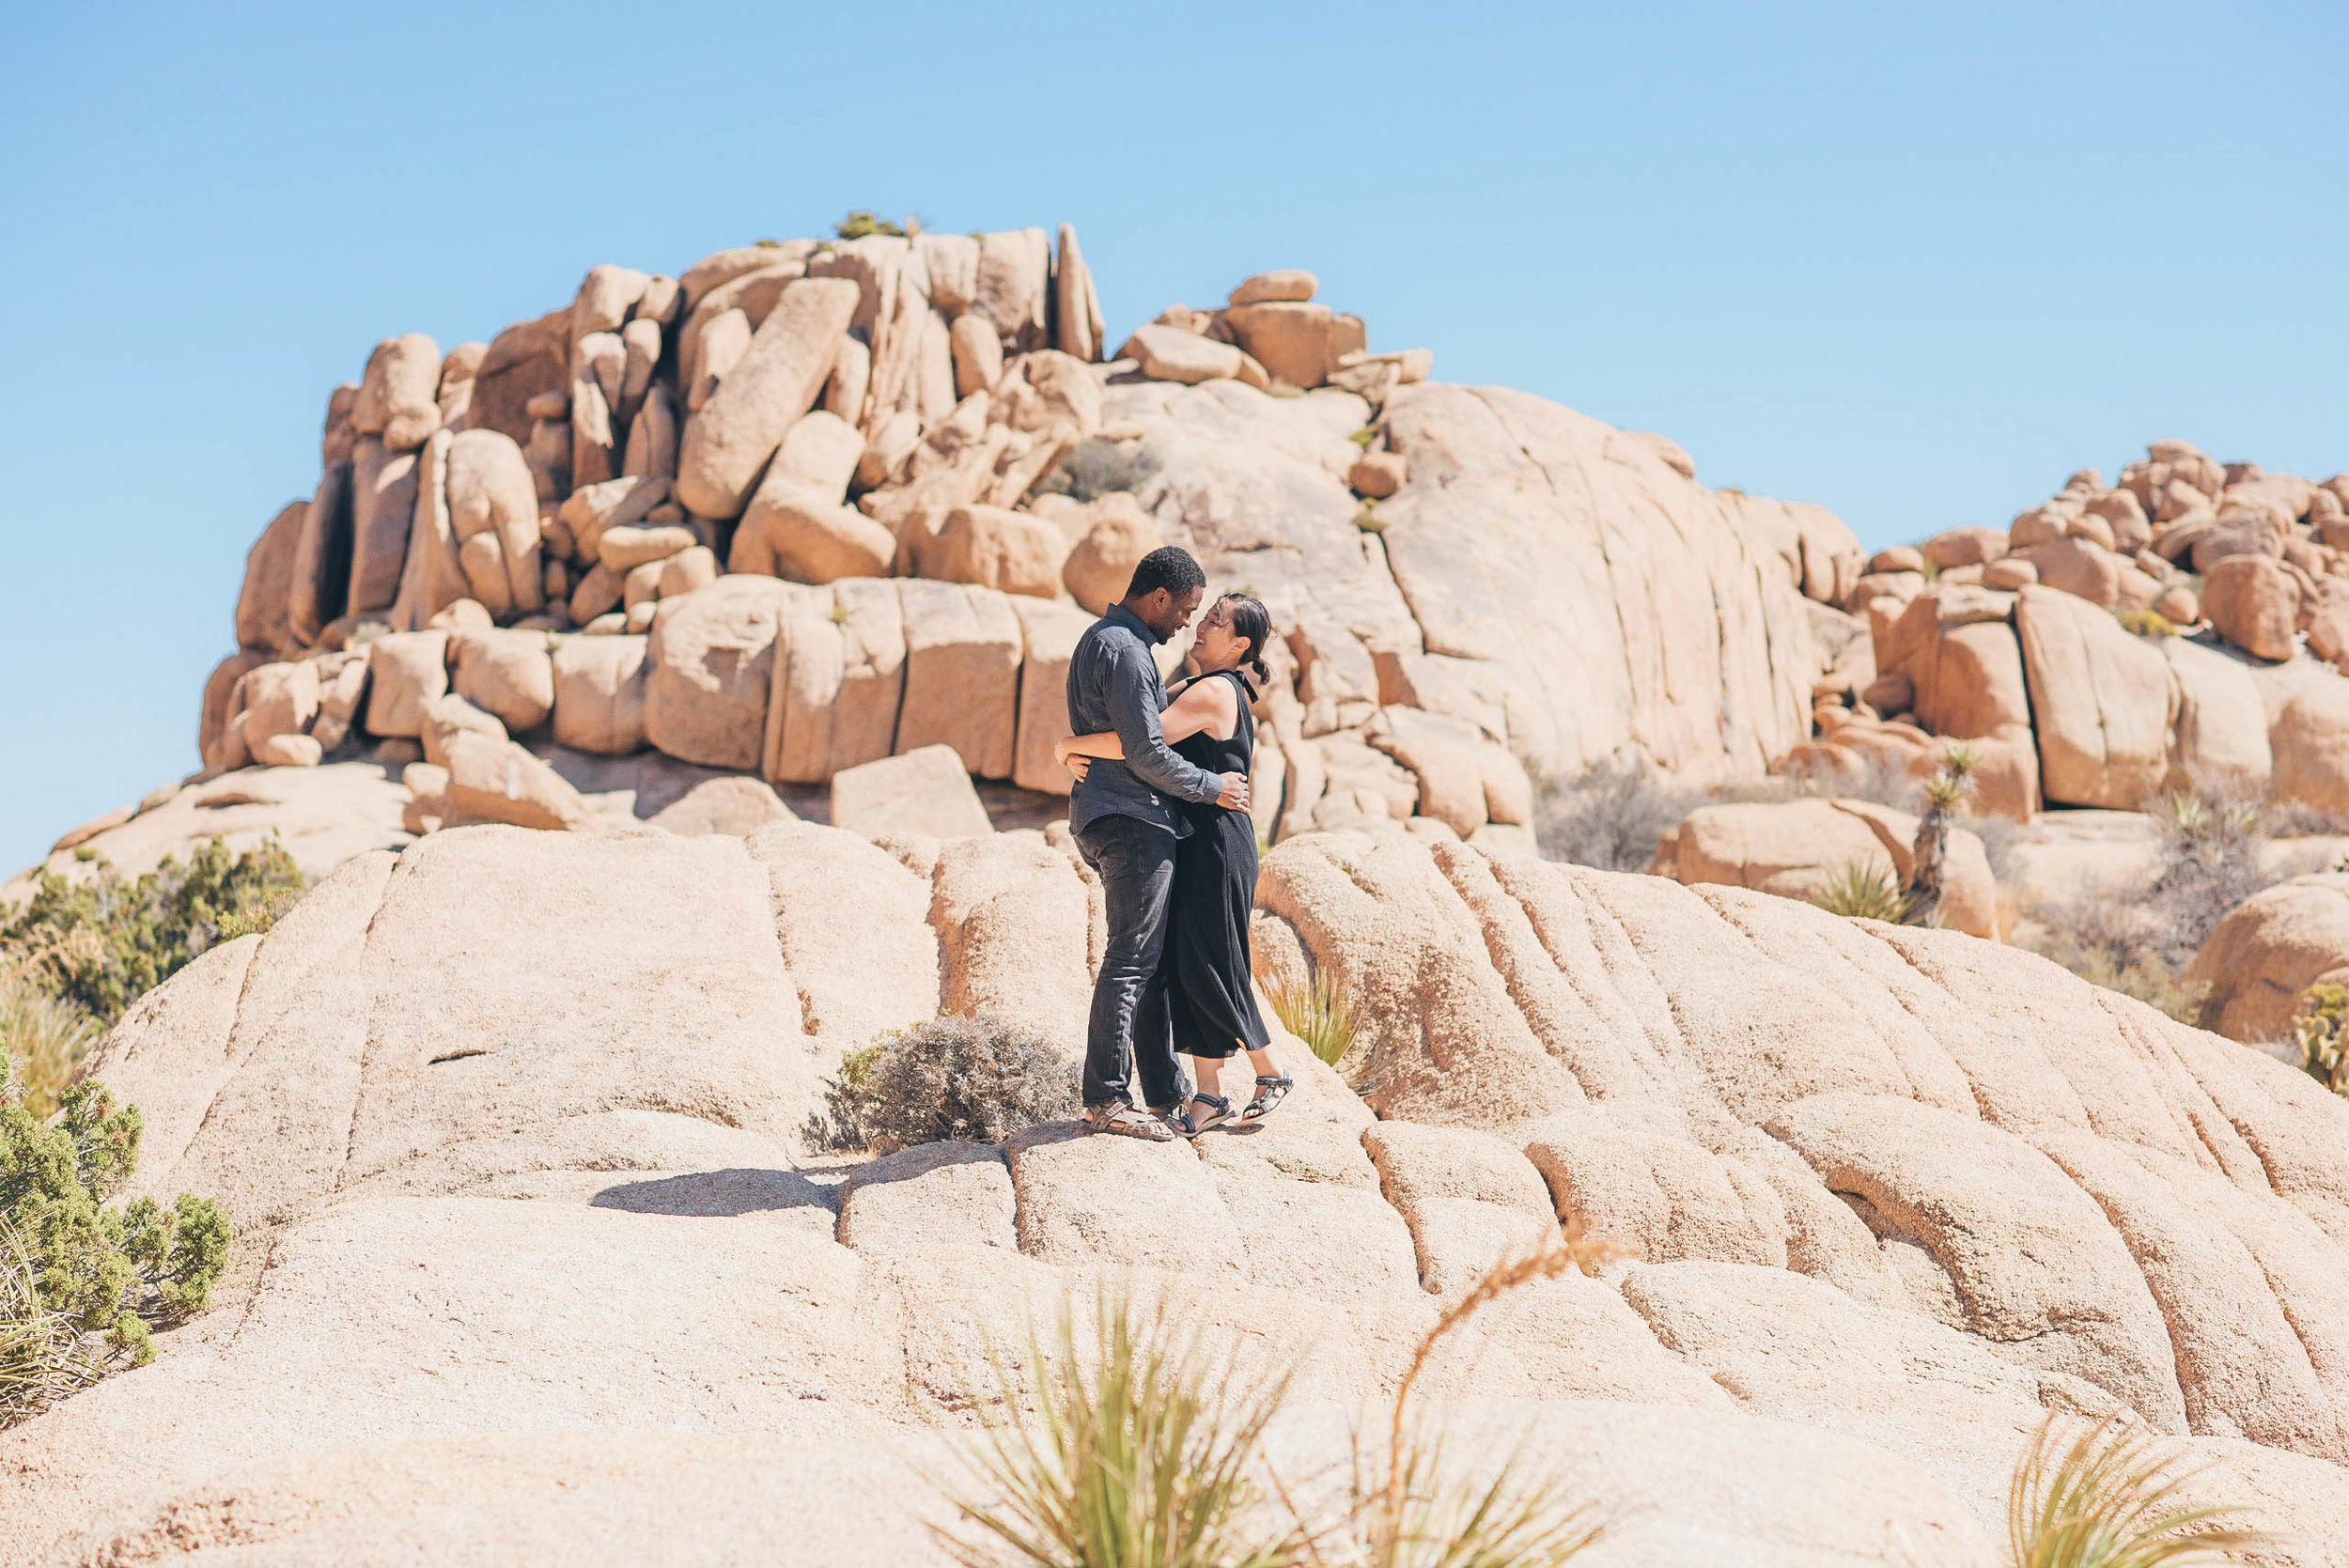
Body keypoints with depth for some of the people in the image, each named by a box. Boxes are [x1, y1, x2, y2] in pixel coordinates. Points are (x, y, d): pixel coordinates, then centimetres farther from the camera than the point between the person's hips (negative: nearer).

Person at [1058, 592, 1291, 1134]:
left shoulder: (1215, 692, -16)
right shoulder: (1191, 690, 17)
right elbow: (1128, 726, 16)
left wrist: (1071, 744, -15)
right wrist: (1076, 754, -4)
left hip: (1218, 844, -9)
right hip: (1193, 845, 9)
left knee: (1211, 968, -3)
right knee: (1184, 967, 6)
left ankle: (1271, 1073, 13)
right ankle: (1209, 1095, 8)